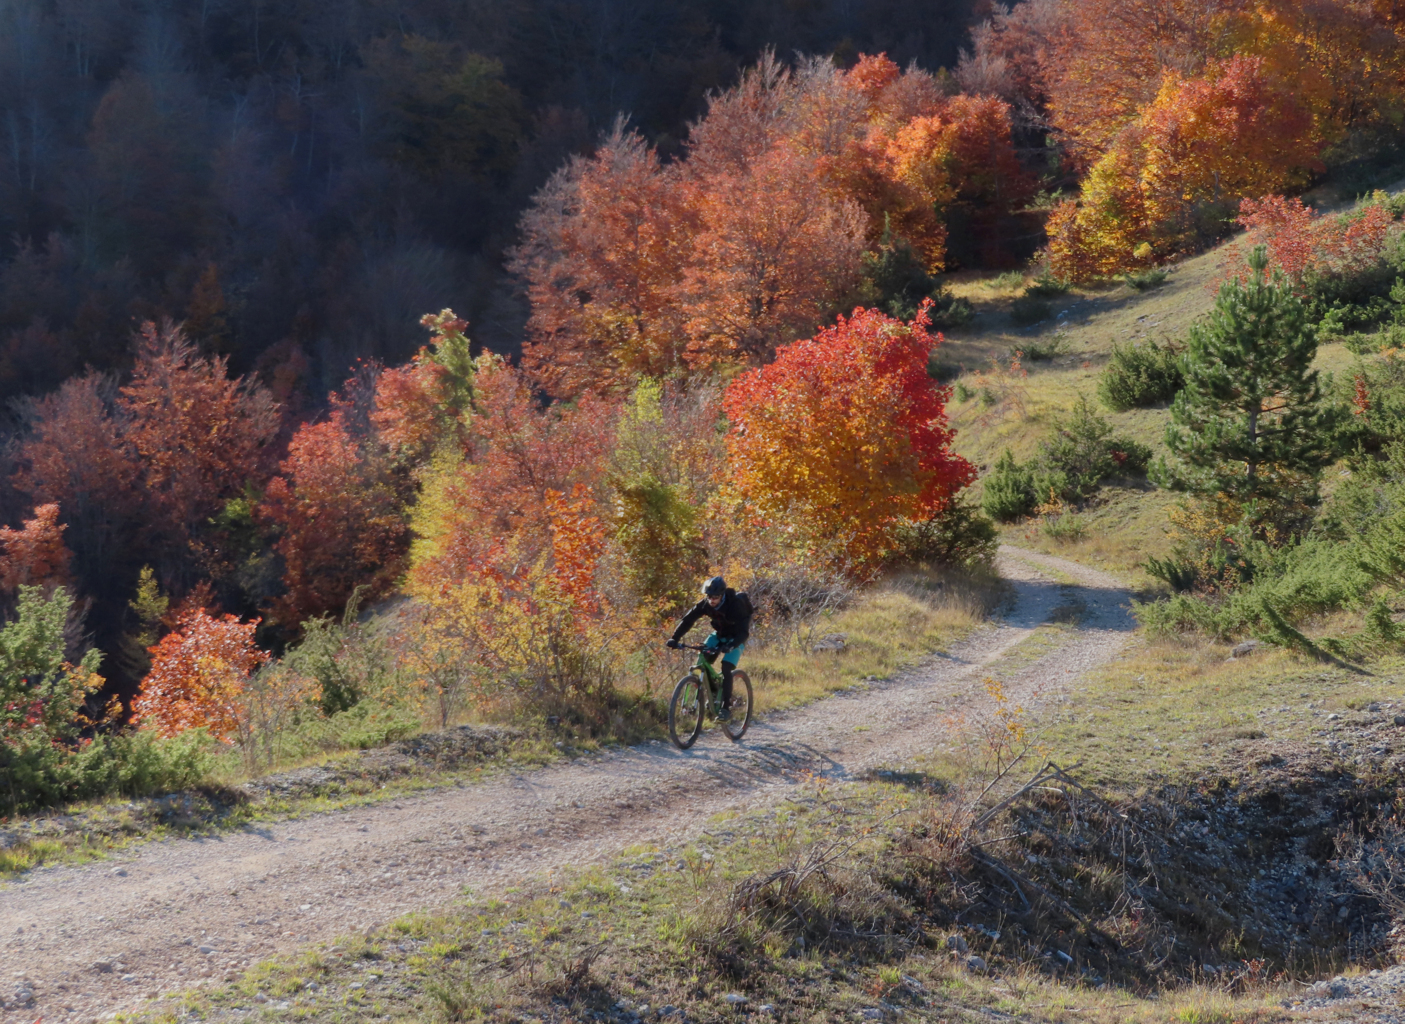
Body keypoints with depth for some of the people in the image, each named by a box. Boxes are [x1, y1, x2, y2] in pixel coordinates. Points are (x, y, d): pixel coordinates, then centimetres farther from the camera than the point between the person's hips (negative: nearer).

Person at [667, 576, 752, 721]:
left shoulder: (736, 605, -33)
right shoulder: (705, 604, -20)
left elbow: (744, 632, -39)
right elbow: (688, 620, -16)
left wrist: (730, 646, -56)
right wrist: (674, 638, -29)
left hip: (737, 637, -5)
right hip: (720, 634, 5)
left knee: (726, 668, -22)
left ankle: (726, 707, -16)